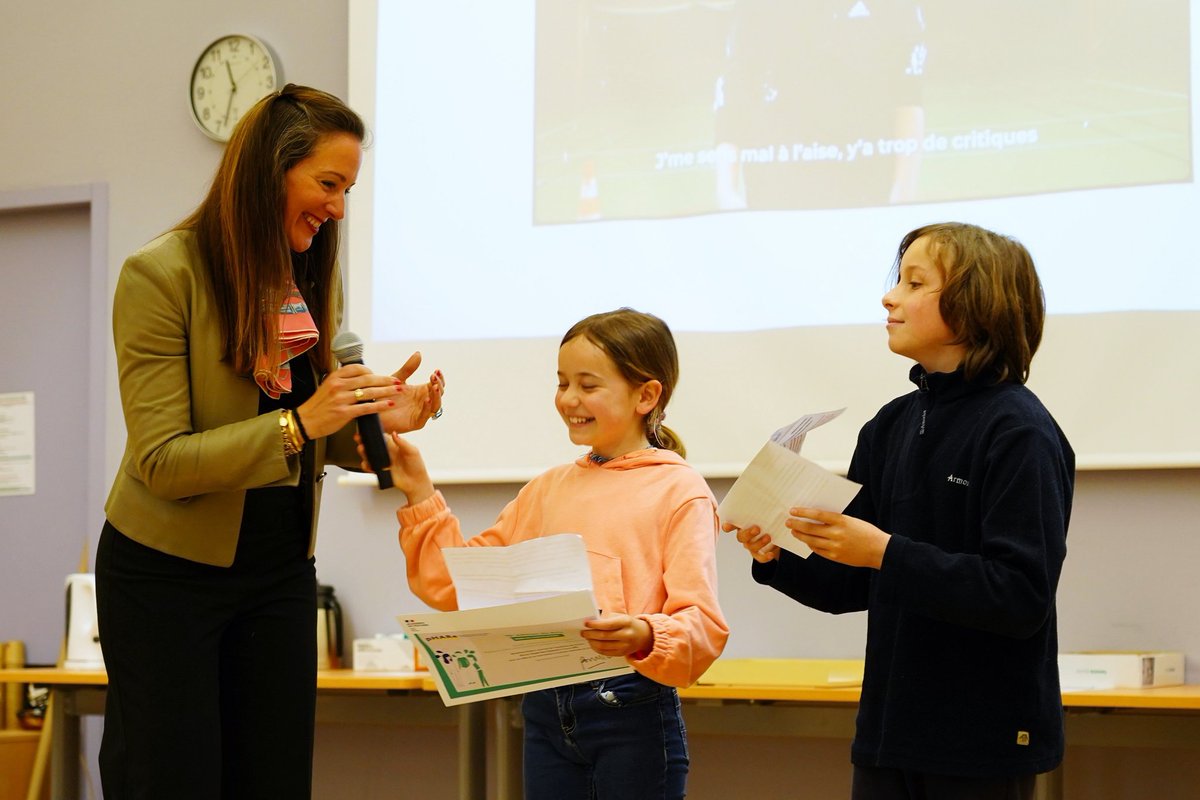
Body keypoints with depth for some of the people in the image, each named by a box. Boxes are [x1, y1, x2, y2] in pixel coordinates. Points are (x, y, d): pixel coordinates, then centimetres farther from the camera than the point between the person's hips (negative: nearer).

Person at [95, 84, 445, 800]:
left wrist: (375, 421, -8)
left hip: (278, 571, 6)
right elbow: (161, 461, -17)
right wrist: (298, 423, -27)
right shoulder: (161, 275, -14)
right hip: (169, 574, -5)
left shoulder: (316, 278, 6)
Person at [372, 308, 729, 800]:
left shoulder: (680, 492, -5)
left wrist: (645, 636, -33)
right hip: (545, 711, 5)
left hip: (631, 711, -5)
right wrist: (420, 497, 8)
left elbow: (702, 624, -13)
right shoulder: (548, 489, 14)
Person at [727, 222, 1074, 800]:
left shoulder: (1020, 432, -13)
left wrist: (887, 553, -24)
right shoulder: (892, 426, 9)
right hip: (891, 730, 7)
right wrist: (777, 562, -6)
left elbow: (1022, 596, -21)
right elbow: (850, 586, 13)